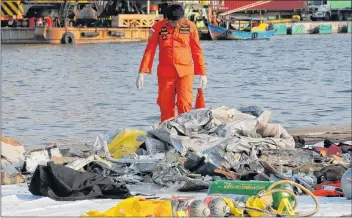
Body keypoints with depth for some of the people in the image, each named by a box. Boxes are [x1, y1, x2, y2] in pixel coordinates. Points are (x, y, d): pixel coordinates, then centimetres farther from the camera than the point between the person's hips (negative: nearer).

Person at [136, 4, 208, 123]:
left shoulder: (190, 26, -2)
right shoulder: (158, 27, -4)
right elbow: (149, 50, 0)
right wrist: (142, 73, -6)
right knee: (165, 106, 4)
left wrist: (202, 73, 5)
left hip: (185, 72, -1)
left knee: (185, 104, -12)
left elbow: (197, 51, 5)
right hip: (165, 72, 1)